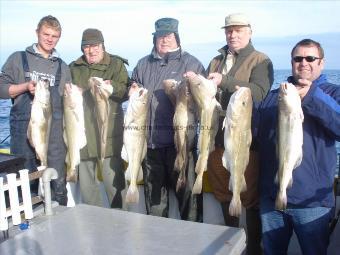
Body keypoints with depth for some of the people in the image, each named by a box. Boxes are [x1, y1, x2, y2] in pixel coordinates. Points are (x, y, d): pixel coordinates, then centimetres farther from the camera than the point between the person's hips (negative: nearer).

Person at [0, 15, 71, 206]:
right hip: (24, 129, -1)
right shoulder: (19, 58, 9)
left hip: (55, 132, 2)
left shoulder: (62, 67, 16)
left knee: (58, 182, 1)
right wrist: (25, 86, -11)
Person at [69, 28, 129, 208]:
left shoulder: (116, 64, 4)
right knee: (86, 181, 12)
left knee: (113, 178, -4)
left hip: (108, 134, -4)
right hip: (82, 134, 4)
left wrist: (112, 86, -27)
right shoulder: (74, 68, 15)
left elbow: (126, 92, -7)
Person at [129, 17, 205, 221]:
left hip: (180, 140, -4)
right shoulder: (143, 64, 16)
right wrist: (133, 92, 3)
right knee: (154, 190, 14)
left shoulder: (191, 63, 4)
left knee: (187, 189, -2)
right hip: (149, 139, 4)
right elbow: (133, 91, 25)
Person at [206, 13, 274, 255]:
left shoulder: (260, 61, -2)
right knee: (224, 193, 16)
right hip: (218, 139, 6)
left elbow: (259, 92, -19)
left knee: (251, 197, 3)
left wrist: (224, 81, -26)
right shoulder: (216, 62, 16)